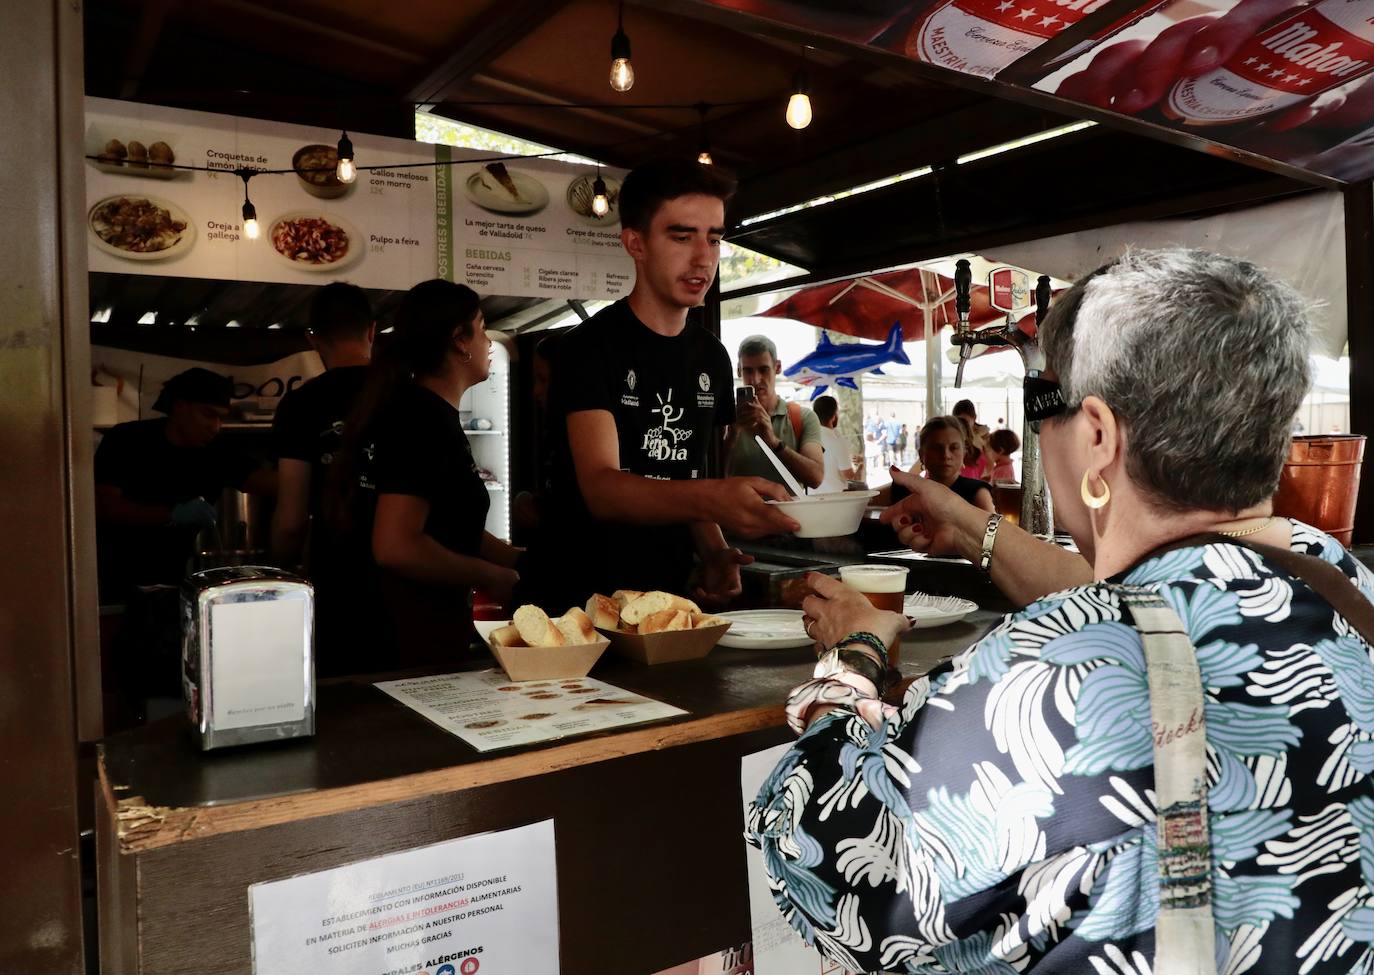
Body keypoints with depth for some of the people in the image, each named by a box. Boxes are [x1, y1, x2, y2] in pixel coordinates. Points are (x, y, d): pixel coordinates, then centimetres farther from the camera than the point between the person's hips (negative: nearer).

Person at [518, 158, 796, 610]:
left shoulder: (711, 356, 7)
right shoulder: (590, 348, -12)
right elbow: (601, 489, -24)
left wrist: (713, 555, -4)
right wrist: (712, 498, -40)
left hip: (668, 594, 5)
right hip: (575, 600, -5)